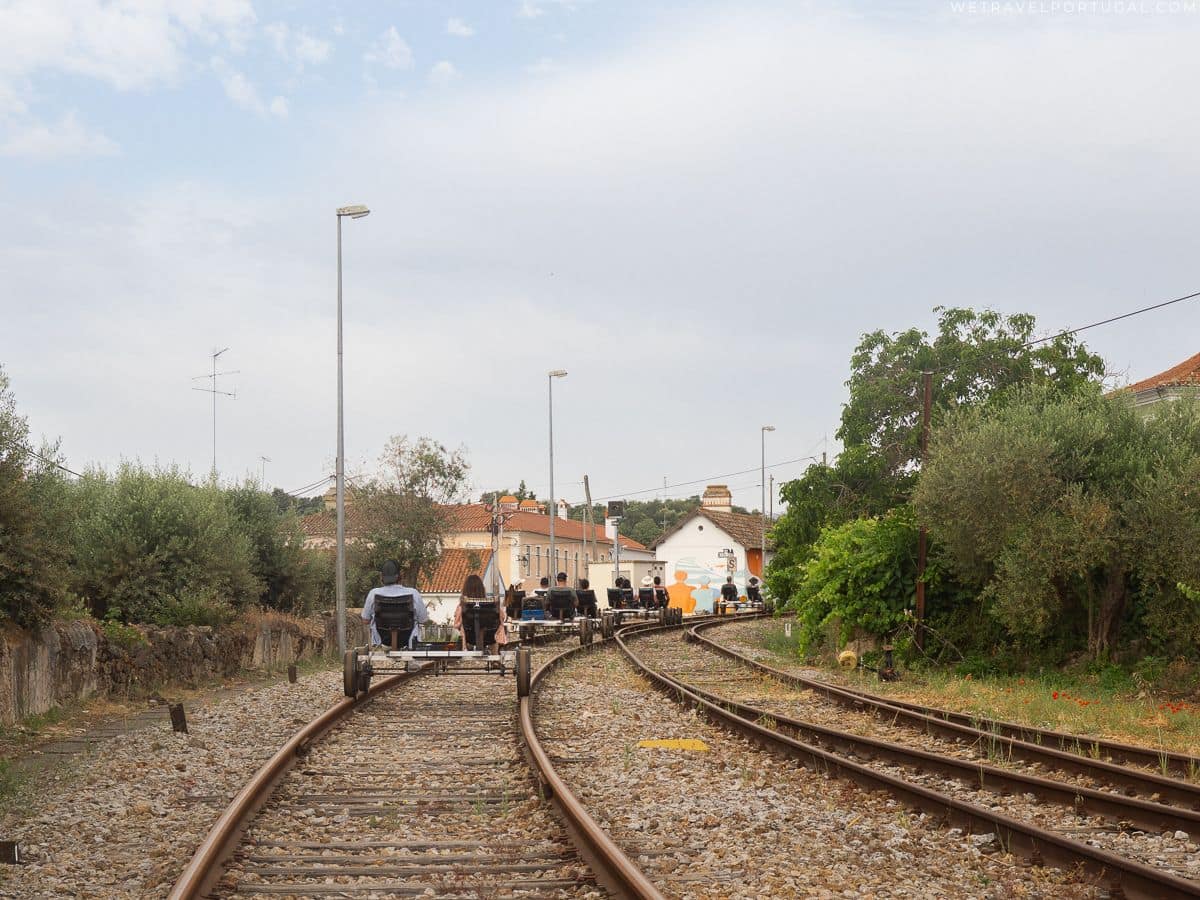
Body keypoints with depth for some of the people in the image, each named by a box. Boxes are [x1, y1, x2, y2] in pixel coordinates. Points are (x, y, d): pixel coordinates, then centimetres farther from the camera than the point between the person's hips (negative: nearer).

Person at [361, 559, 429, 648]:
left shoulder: (374, 594, -15)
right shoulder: (413, 593, -19)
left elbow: (365, 620, -2)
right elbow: (424, 621, -9)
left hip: (381, 641, 1)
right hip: (407, 641, -1)